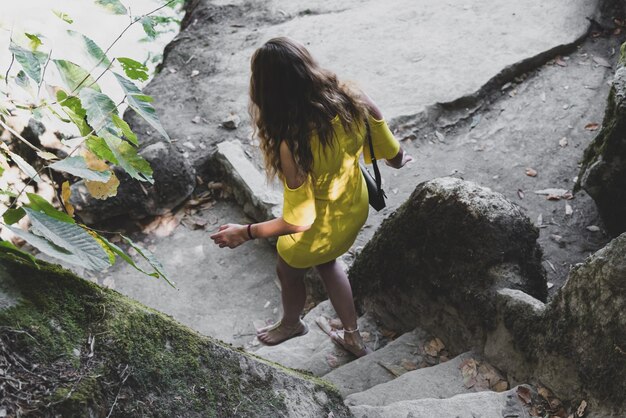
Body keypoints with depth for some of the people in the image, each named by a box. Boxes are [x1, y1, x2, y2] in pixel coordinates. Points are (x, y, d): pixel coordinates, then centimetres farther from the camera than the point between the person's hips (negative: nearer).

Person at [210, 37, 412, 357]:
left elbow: (299, 221, -30)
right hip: (356, 209, 6)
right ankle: (354, 339, 53)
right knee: (326, 263, 36)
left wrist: (245, 232, -15)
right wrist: (399, 160, 17)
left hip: (322, 231, -5)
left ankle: (291, 324, 64)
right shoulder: (353, 100, -24)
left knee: (288, 271, 30)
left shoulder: (292, 143, -41)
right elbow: (393, 155, -8)